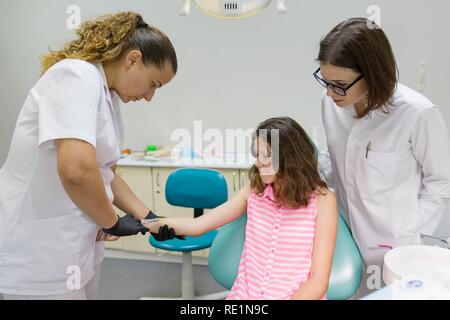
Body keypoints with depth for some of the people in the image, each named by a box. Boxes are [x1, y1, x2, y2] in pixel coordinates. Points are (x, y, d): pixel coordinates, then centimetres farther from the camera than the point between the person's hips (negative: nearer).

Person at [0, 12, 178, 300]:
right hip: (39, 252, -9)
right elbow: (76, 169, -33)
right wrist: (112, 222, -17)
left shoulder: (109, 97, 10)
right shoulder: (77, 76, -19)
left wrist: (148, 217, 9)